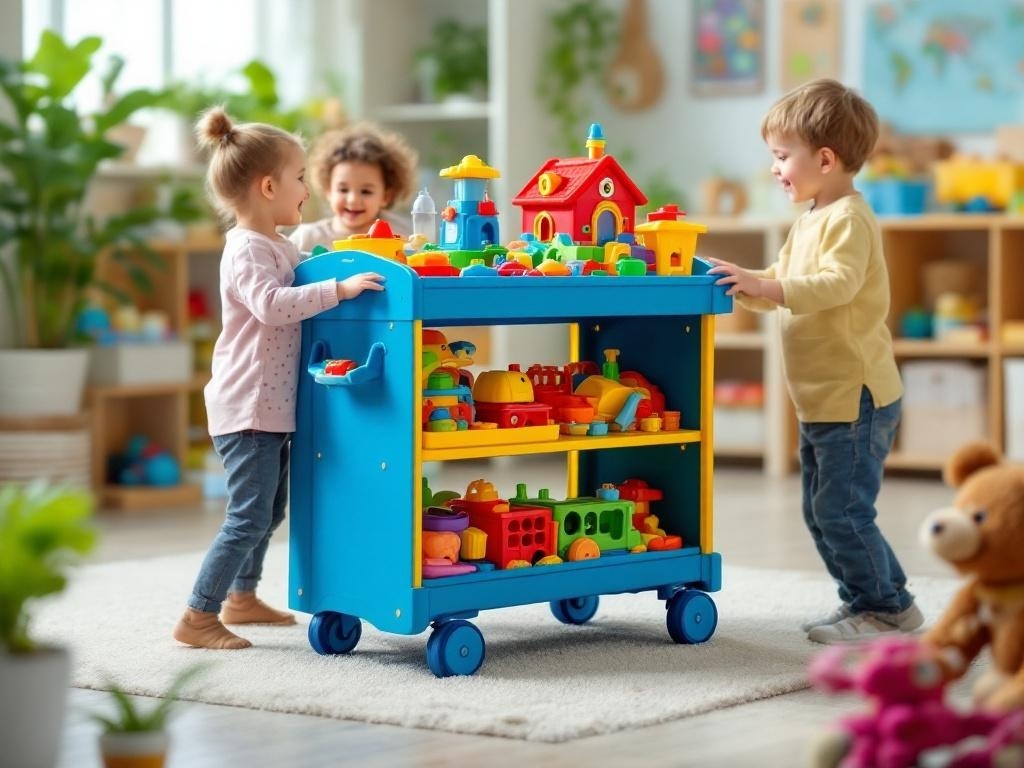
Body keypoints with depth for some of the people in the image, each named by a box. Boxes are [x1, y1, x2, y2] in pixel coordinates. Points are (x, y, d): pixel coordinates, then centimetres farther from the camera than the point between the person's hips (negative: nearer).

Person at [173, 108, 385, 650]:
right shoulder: (246, 250, -16)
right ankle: (197, 619, -7)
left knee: (269, 510, 19)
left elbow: (305, 285, 30)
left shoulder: (279, 247, 15)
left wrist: (363, 267, 17)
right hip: (247, 407, -10)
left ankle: (242, 598, 33)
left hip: (272, 407, 10)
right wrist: (340, 288, -36)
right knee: (249, 517, -11)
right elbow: (272, 304, -32)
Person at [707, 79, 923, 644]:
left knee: (841, 509, -9)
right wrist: (747, 284, 4)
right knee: (821, 512, 14)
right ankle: (865, 599, 24)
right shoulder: (810, 221, 16)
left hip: (855, 395, -10)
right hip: (823, 399, 10)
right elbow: (782, 286, 21)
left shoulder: (848, 219, -15)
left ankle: (887, 607, 3)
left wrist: (768, 286, -36)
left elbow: (838, 283, -30)